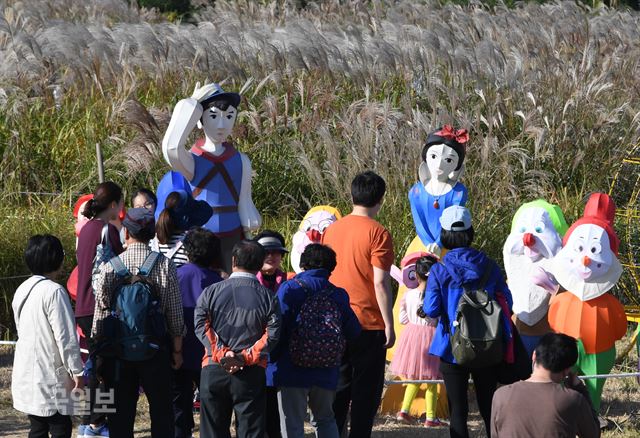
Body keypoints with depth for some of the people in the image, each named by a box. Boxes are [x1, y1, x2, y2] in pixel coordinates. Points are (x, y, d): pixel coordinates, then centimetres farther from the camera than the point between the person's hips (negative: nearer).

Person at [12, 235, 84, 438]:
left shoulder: (22, 290, 10)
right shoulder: (53, 291, -16)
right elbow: (65, 337, -17)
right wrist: (77, 371, -10)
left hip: (26, 374, 8)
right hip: (50, 379, -8)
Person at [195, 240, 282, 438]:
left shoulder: (210, 292, 3)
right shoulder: (267, 297, 1)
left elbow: (201, 326, -7)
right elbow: (272, 334, -7)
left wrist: (221, 353, -11)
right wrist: (245, 357, -10)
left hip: (213, 370, 1)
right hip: (252, 372, -1)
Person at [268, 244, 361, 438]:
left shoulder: (289, 289, -8)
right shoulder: (339, 294, 4)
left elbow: (277, 328, -12)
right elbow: (354, 332, 9)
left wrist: (271, 361, -1)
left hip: (292, 370, -4)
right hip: (326, 371, 4)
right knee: (325, 420, 21)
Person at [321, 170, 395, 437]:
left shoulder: (332, 229, 6)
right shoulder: (377, 234, -11)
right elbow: (381, 283, -14)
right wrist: (389, 325, -9)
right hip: (369, 325, -5)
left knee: (337, 388, 12)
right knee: (366, 391, 2)